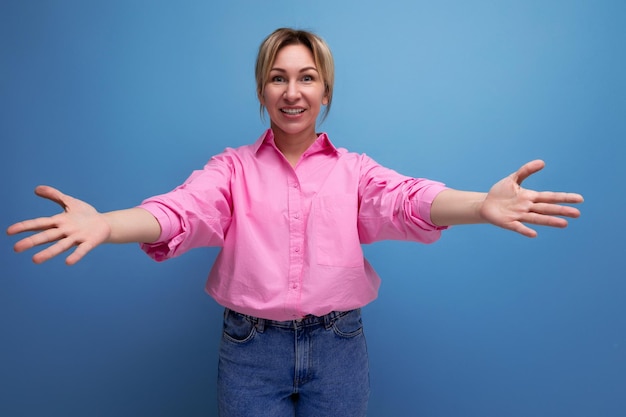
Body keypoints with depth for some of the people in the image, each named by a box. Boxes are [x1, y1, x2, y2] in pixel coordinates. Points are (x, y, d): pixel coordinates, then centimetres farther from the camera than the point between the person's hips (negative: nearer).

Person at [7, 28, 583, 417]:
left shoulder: (354, 169, 1)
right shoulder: (233, 167, 1)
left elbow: (407, 200, -16)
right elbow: (182, 209, -15)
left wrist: (481, 204, -36)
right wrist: (106, 224, -35)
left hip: (338, 345, 1)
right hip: (250, 347, 0)